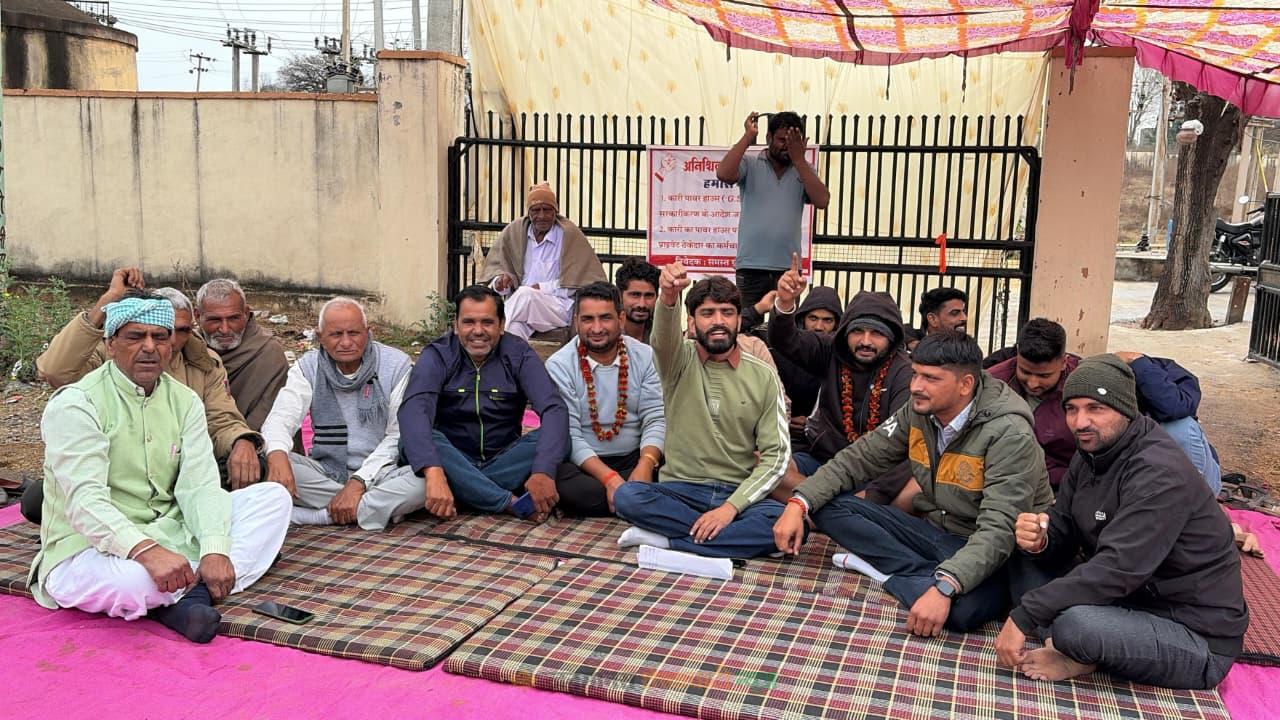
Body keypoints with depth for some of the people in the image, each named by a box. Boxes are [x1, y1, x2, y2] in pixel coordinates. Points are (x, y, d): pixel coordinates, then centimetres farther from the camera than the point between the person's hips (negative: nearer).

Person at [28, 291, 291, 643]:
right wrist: (145, 550, -40)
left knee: (273, 496, -8)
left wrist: (215, 549, -24)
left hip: (171, 534, 7)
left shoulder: (185, 401, 7)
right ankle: (198, 584, -8)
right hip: (92, 550, -6)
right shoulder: (76, 403, -10)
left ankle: (187, 597, -23)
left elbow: (199, 485, -5)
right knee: (132, 579, -42)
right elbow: (85, 500, -24)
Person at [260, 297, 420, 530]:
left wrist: (359, 481, -18)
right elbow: (282, 417, -10)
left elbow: (399, 436, -7)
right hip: (325, 472, 2)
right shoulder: (308, 367, 3)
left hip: (379, 472, -2)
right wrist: (277, 455, -34)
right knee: (268, 463, -26)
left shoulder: (396, 365, -4)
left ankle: (317, 515, -24)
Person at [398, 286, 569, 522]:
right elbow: (414, 409, -27)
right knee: (414, 439, -32)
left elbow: (554, 409, -19)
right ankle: (513, 503, -31)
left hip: (503, 462, 1)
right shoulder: (437, 356, -8)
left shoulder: (519, 354, -5)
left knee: (555, 438, -24)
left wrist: (543, 472, -37)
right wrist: (434, 472, -45)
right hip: (453, 462, -1)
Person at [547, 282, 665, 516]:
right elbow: (568, 435, -13)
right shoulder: (559, 366, -7)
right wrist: (609, 478, -27)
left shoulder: (644, 356, 1)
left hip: (634, 457, 2)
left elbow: (655, 419, -3)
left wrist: (645, 465, -24)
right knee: (565, 487, -36)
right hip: (582, 462, -2)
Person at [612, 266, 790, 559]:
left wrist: (731, 507, -16)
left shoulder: (763, 377, 2)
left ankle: (664, 540, -20)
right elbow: (663, 336, -24)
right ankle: (743, 538, -19)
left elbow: (776, 455, -2)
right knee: (626, 497, -30)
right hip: (680, 490, 0)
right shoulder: (680, 361, 2)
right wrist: (667, 298, -47)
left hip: (737, 494, 1)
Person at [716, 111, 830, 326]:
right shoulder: (750, 164, 2)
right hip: (751, 266, -2)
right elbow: (723, 174, -18)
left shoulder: (804, 169, 11)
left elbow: (822, 201, -5)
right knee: (747, 328, 0)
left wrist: (798, 158, -6)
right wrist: (748, 136, -12)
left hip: (788, 267, 2)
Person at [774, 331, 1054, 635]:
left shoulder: (1010, 435, -23)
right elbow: (858, 458, 1)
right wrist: (799, 503, -12)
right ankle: (929, 576, -15)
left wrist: (944, 588, -43)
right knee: (829, 506, -10)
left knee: (962, 608, -41)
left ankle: (888, 571, -12)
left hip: (985, 554, -6)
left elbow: (998, 531, -31)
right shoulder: (918, 412, -3)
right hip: (933, 529, 7)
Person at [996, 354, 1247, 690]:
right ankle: (1082, 652, -9)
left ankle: (1081, 655, -4)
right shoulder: (1091, 455, 4)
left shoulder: (1159, 473, -24)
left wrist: (1024, 617, -32)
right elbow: (1062, 532, 5)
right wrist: (1039, 541, -21)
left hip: (1198, 639, -9)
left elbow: (1118, 568, -32)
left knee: (1073, 623, -35)